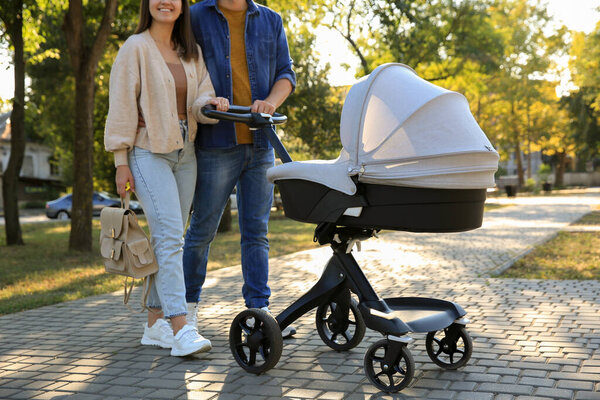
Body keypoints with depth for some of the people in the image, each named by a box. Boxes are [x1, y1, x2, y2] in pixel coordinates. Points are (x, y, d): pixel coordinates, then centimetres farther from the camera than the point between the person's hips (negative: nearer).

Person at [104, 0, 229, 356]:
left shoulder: (191, 53, 14)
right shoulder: (135, 48, -3)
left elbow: (199, 101, 9)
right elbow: (121, 106, -6)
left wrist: (210, 103, -16)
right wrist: (121, 161, -11)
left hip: (184, 153, 6)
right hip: (149, 152, -6)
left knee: (170, 239, 7)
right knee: (169, 236, -17)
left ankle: (155, 324, 15)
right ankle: (181, 329, -20)